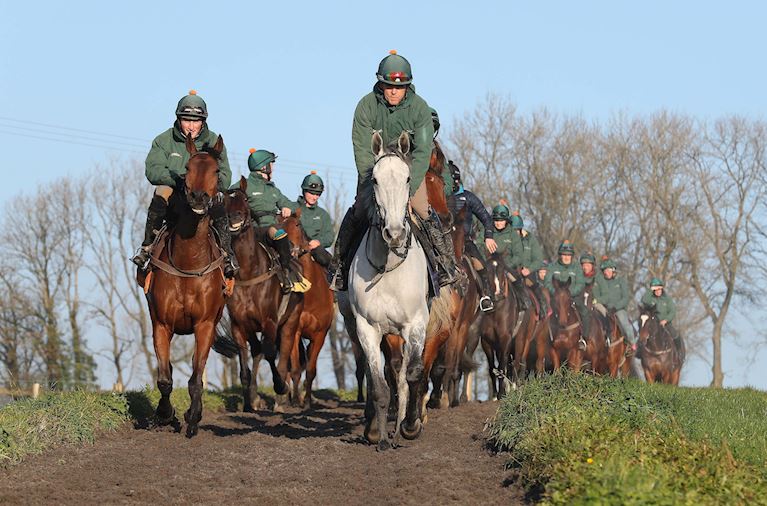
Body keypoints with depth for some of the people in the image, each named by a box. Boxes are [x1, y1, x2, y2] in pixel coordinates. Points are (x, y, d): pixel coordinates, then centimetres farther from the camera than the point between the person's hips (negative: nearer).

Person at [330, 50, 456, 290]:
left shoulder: (419, 108, -18)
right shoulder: (366, 106, -18)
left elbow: (423, 152, -23)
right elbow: (362, 151, -19)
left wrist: (407, 186, -35)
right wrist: (374, 185, -30)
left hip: (410, 167, 0)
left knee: (424, 213, -12)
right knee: (358, 212, -14)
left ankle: (446, 265, 5)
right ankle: (341, 267, 0)